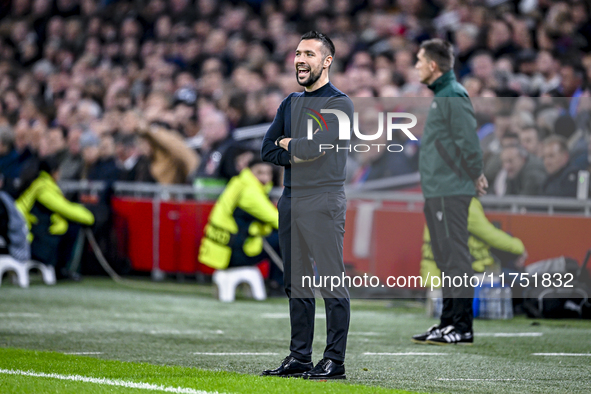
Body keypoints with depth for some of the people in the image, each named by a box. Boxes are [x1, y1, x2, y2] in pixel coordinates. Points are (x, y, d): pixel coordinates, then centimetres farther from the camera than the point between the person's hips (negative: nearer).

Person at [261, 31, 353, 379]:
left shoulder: (339, 103, -5)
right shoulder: (291, 103, 18)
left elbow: (317, 145, -18)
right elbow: (269, 150, 12)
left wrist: (288, 144, 1)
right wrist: (300, 154, -5)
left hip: (324, 201, -8)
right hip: (291, 200, 8)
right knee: (297, 283, 10)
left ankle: (335, 361, -6)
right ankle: (299, 358, 15)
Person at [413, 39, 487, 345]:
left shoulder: (453, 96, -14)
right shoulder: (440, 95, 18)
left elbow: (467, 141, -19)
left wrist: (475, 176, -11)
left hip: (450, 191, -10)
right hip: (436, 191, 10)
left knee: (455, 256, -8)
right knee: (446, 258, 13)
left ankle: (461, 326, -7)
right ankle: (449, 322, 19)